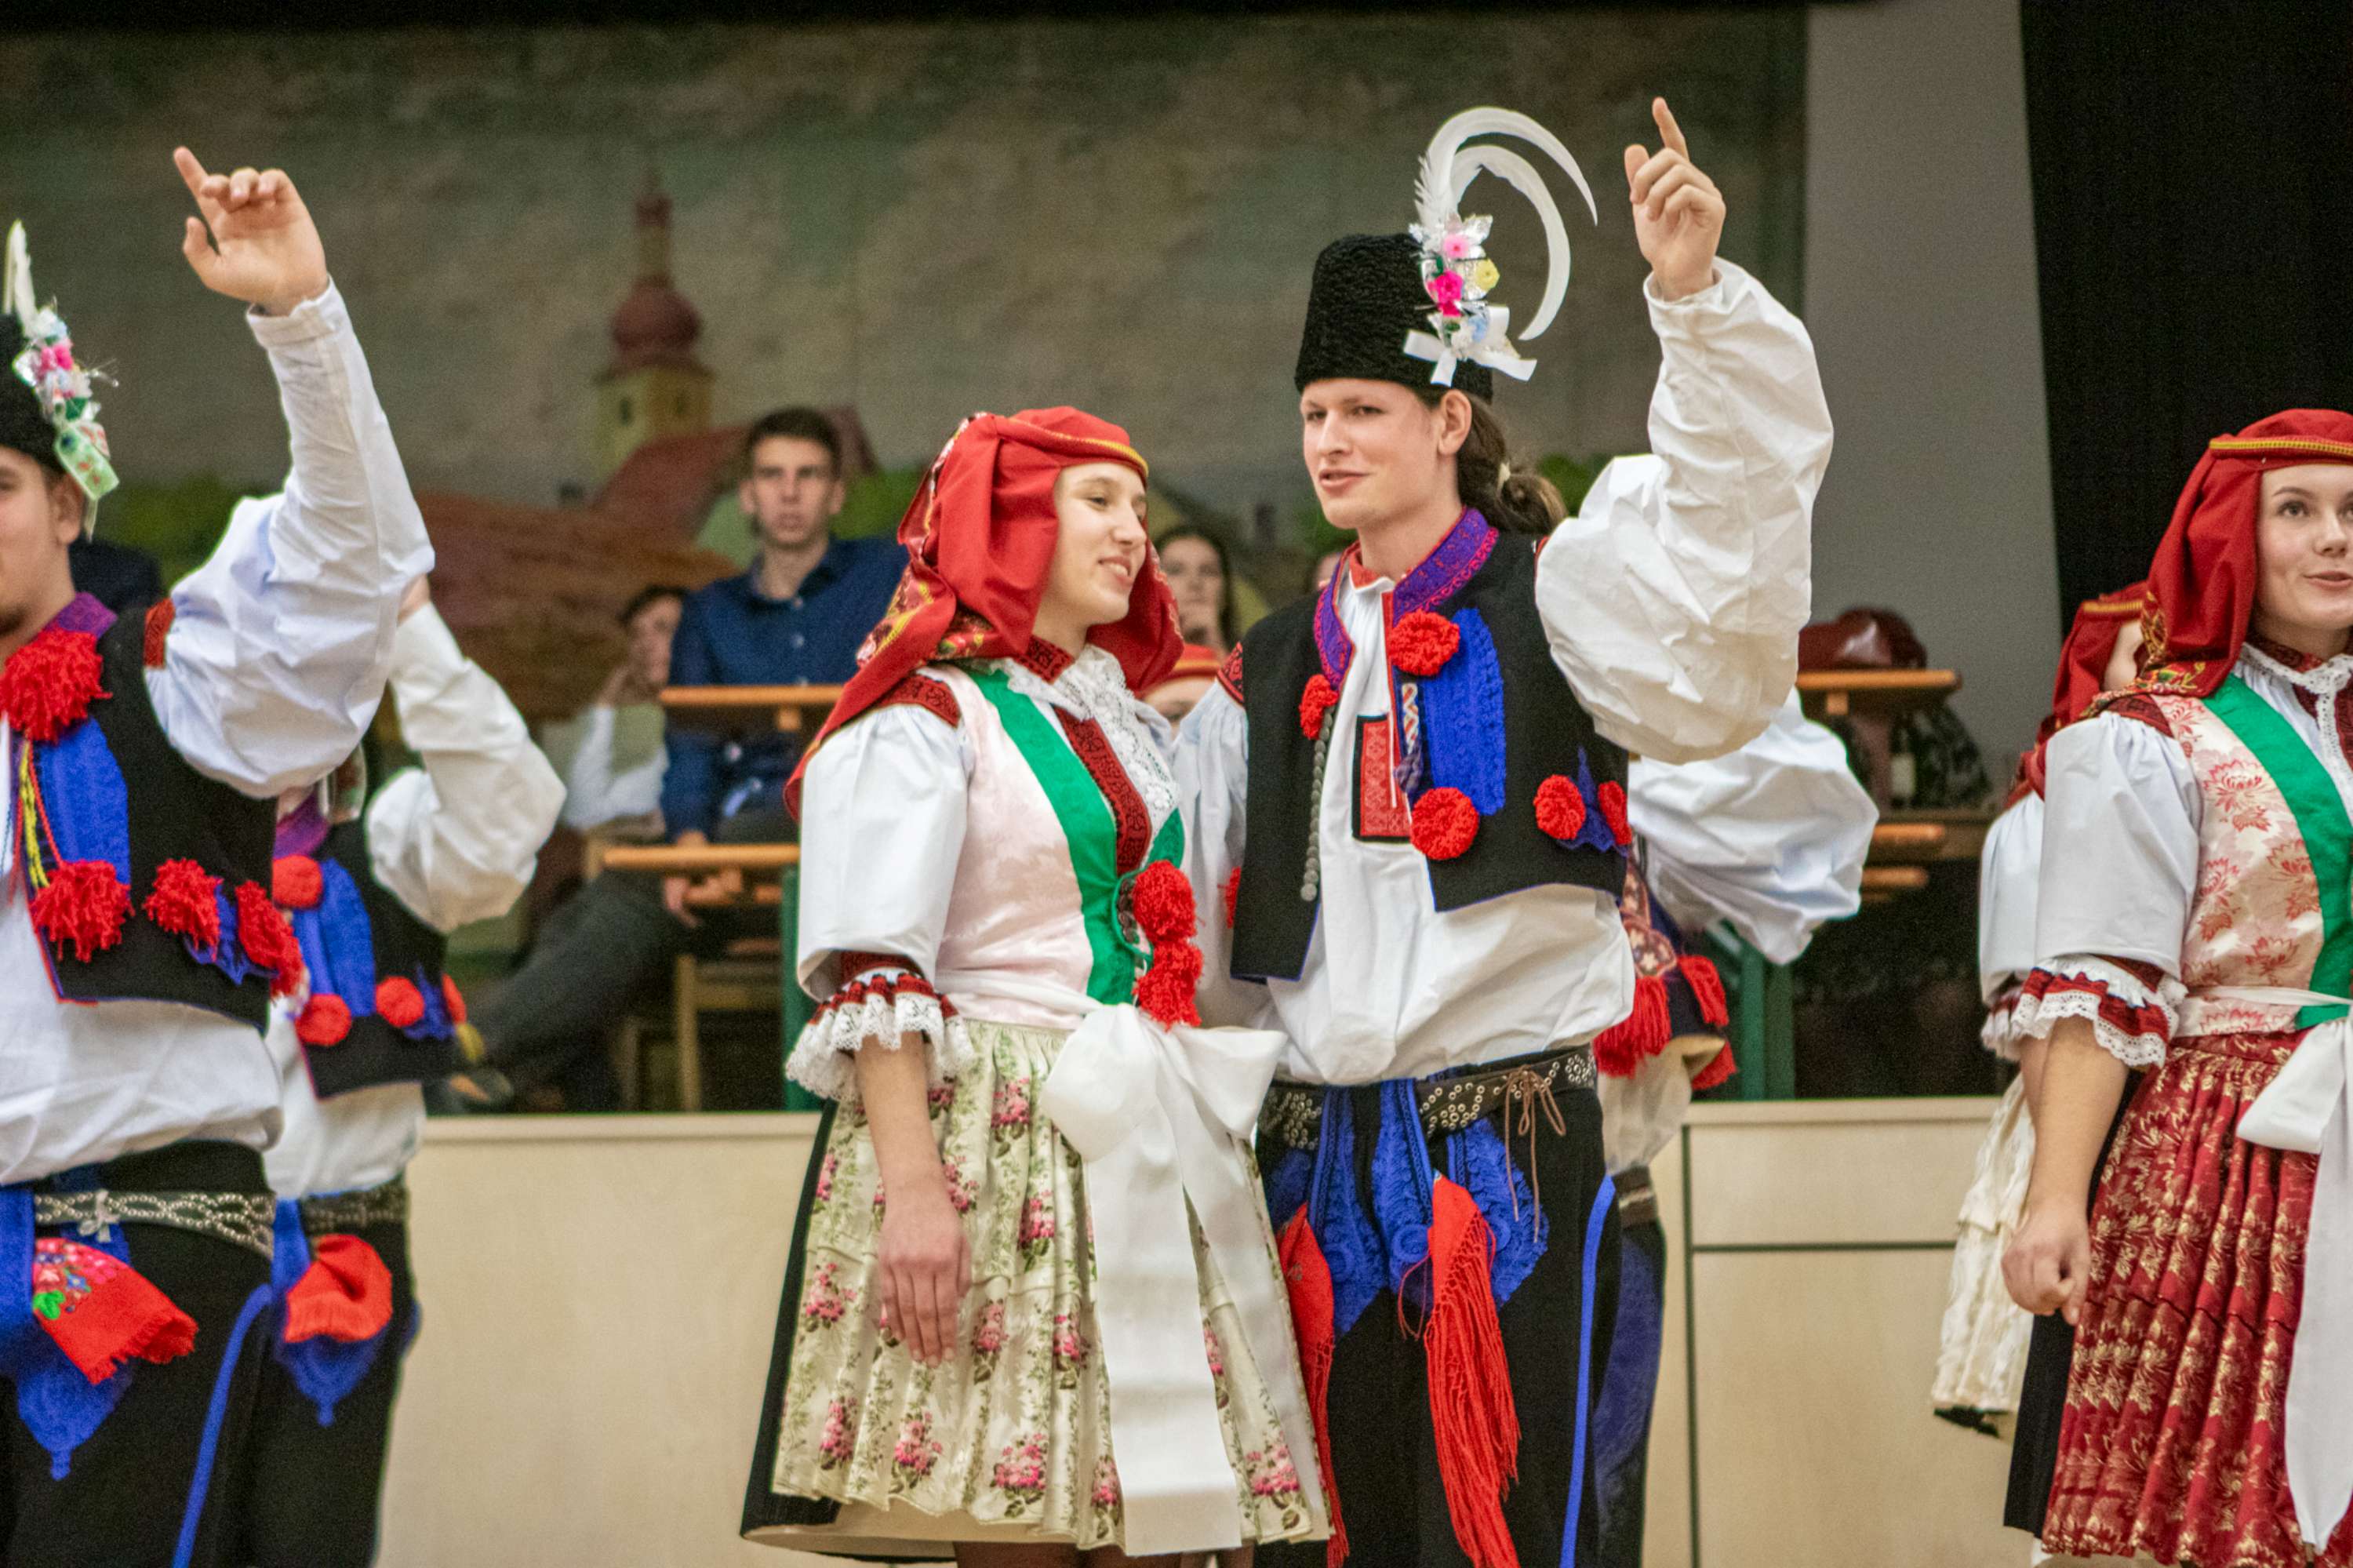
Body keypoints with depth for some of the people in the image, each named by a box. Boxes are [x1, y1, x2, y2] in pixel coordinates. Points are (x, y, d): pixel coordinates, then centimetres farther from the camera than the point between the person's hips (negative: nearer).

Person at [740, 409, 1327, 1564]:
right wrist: (913, 1186, -22)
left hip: (1141, 1154, 7)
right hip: (993, 1139, -7)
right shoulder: (924, 715, -3)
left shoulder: (1126, 722, 21)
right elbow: (876, 976, -12)